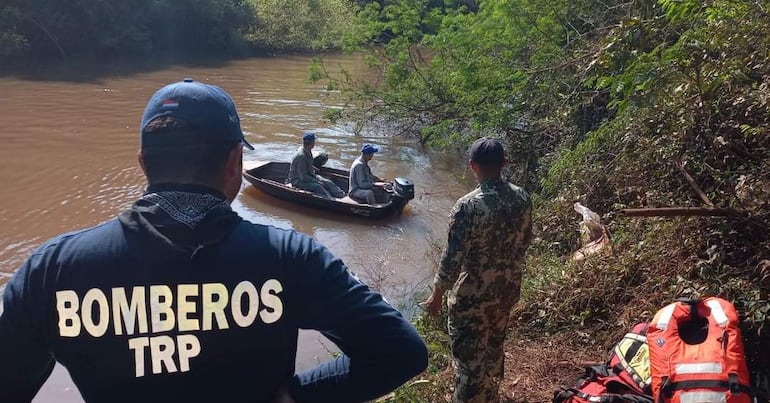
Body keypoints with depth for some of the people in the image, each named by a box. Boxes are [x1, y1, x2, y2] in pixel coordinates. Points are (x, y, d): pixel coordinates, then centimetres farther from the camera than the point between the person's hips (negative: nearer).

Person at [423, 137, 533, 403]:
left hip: (473, 295, -6)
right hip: (508, 289, 7)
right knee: (494, 349, 26)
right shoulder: (522, 198, -6)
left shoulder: (468, 205, -25)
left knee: (469, 356, 11)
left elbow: (453, 257, -21)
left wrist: (437, 295, -8)